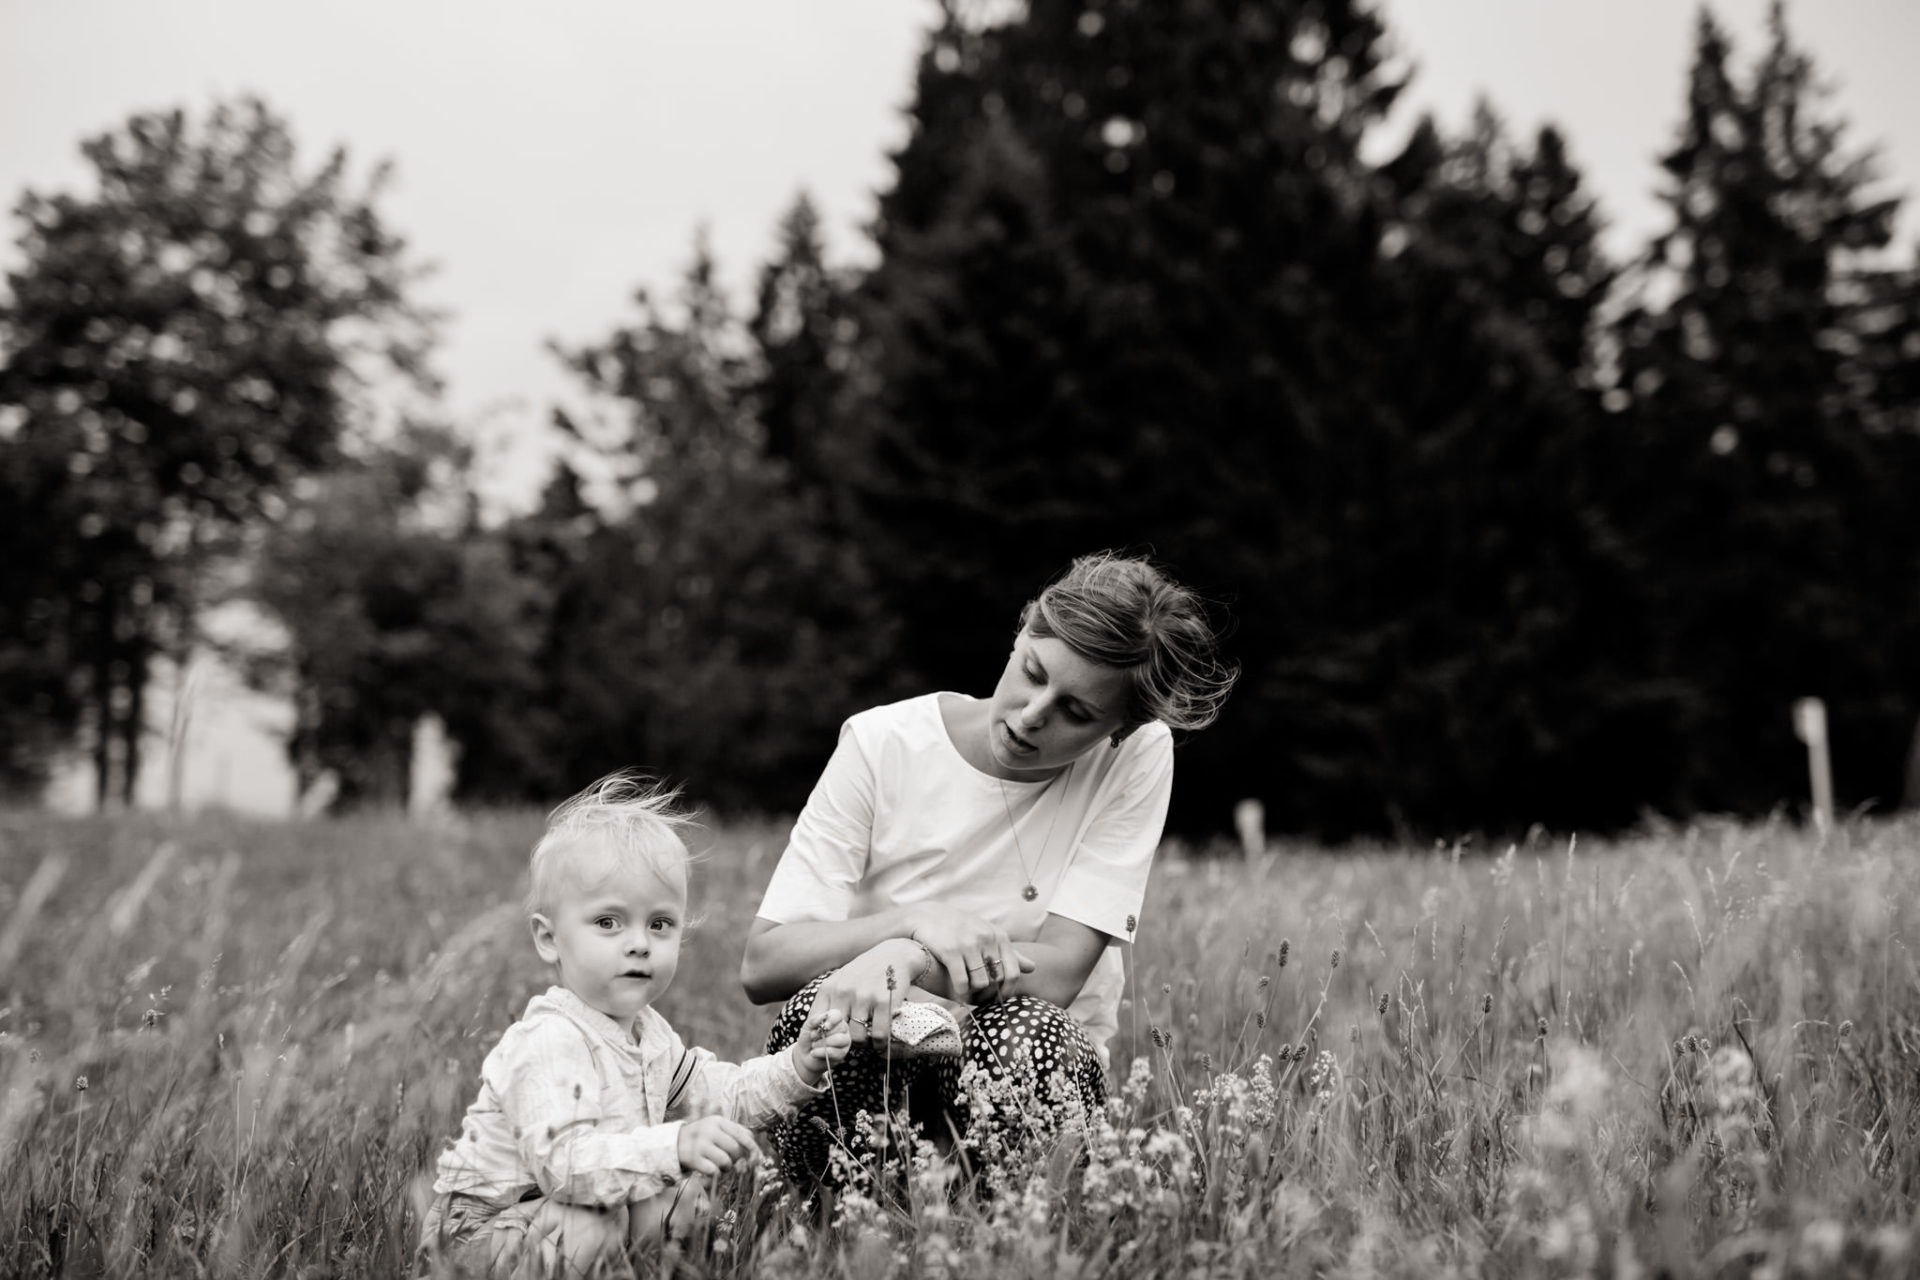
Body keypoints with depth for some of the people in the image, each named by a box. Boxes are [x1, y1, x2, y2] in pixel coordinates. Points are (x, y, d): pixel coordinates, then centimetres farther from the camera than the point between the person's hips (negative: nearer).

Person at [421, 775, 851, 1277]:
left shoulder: (645, 1030, 5)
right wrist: (675, 1146, -49)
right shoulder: (549, 1043, -28)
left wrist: (797, 1067, -4)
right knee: (589, 1230, -33)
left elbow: (721, 1094, 13)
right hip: (481, 1229, -9)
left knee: (686, 1198, 6)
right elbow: (562, 1160, -39)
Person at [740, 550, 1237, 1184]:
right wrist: (917, 921, -28)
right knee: (823, 1008, -33)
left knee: (1025, 1037, -34)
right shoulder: (881, 744, -9)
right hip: (870, 1069, 1)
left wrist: (908, 962, -34)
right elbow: (761, 964, -13)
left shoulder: (1137, 757, -9)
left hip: (1028, 1078, 0)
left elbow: (1058, 973, -17)